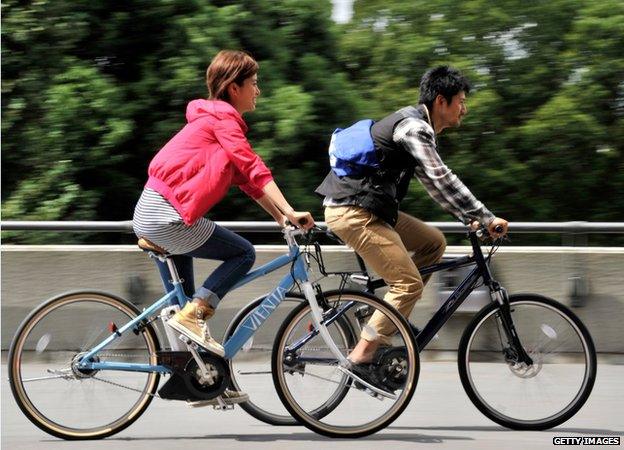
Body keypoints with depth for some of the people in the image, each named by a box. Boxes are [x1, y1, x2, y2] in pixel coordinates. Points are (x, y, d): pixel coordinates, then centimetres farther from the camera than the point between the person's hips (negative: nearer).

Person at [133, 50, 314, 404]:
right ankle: (193, 315, -10)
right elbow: (255, 170, -18)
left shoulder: (213, 118, 22)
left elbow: (247, 180, 19)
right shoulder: (223, 117, -8)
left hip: (150, 215, 10)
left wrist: (281, 216, 12)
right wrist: (290, 212, -22)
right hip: (169, 216, -10)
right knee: (243, 254, -4)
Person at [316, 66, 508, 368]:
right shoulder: (413, 127, -15)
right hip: (352, 212, -10)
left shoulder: (419, 127, 18)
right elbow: (442, 180, -22)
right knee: (409, 283, -11)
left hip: (370, 209, 10)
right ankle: (362, 355, -9)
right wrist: (487, 218, -19)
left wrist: (469, 218, 18)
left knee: (434, 243, 14)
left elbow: (434, 183, 24)